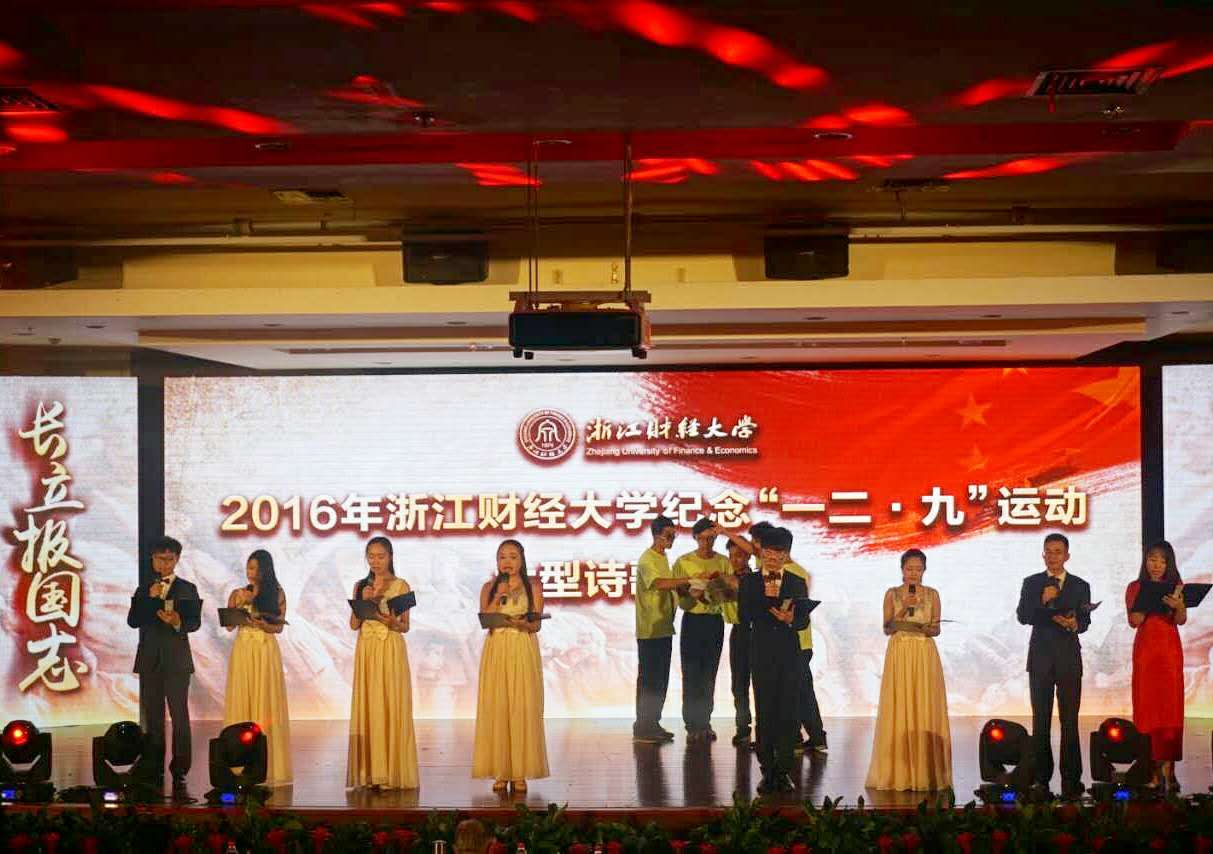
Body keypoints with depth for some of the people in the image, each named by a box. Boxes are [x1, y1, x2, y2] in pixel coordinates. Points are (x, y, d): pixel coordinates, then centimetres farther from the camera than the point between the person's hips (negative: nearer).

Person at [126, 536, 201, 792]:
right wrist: (149, 599, -10)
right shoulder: (143, 590, 13)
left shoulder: (187, 589, 6)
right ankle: (153, 769, 11)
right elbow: (132, 621, 1)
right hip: (149, 660, 3)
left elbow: (195, 622, -3)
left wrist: (178, 622, -23)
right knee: (152, 715, 6)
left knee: (179, 715, -7)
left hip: (177, 660, -3)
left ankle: (180, 770, -7)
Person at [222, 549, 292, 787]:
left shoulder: (276, 594, 5)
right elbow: (229, 626, 3)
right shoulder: (238, 594, 8)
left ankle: (268, 765, 2)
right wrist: (241, 604, -9)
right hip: (243, 649, 1)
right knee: (241, 703, -1)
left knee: (266, 704, -2)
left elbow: (279, 627, 2)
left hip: (267, 651, -1)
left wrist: (261, 624, -16)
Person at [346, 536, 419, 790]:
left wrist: (392, 622, -19)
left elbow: (405, 626, 2)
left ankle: (393, 771, -1)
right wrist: (364, 601, -9)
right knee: (367, 705, 1)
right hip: (366, 650, 3)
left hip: (392, 650, -3)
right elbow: (354, 624, 6)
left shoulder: (400, 586, 2)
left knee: (391, 705, -4)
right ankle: (370, 770, 4)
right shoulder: (360, 586, 11)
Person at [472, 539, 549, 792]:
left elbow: (537, 624, 1)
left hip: (524, 651, -1)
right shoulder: (489, 588, 10)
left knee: (522, 707, -5)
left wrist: (522, 624, -18)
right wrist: (499, 596, -10)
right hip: (496, 650, 1)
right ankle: (500, 772, 2)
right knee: (495, 707, -3)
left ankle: (520, 772, 0)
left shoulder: (533, 587, 6)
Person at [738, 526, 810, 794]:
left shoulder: (797, 584, 8)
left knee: (787, 712, 0)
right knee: (764, 712, 0)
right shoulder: (749, 582, 6)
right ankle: (768, 771, 5)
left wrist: (791, 619, -20)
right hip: (761, 654, -1)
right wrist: (766, 598, -14)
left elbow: (804, 620, 1)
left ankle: (783, 770, 5)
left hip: (789, 654, 1)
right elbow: (744, 617, -5)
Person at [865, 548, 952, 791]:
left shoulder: (932, 594, 7)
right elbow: (887, 629, -1)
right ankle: (898, 771, 2)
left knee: (925, 710, -2)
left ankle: (926, 769, 3)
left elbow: (936, 629, 7)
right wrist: (903, 609, -13)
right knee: (898, 710, -3)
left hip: (925, 656, 1)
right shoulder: (892, 594, 5)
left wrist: (926, 628, -15)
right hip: (899, 655, -1)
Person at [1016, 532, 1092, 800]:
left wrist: (1075, 624, -20)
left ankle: (1071, 779, -2)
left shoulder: (1080, 586, 7)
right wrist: (1043, 601, -19)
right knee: (1041, 720, 4)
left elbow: (1085, 621, 2)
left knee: (1070, 720, -3)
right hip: (1040, 658, 1)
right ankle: (1042, 777, 7)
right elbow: (1022, 616, -4)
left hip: (1069, 659, -1)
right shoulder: (1032, 584, 7)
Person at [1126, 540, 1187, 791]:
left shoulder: (1175, 587, 8)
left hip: (1170, 650, 1)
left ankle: (1167, 768, -6)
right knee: (1148, 707, -2)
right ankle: (1155, 767, 1)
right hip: (1145, 649, 0)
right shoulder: (1136, 588, 5)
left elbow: (1182, 620, -3)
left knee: (1171, 707, -5)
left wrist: (1178, 605, -24)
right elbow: (1134, 621, -4)